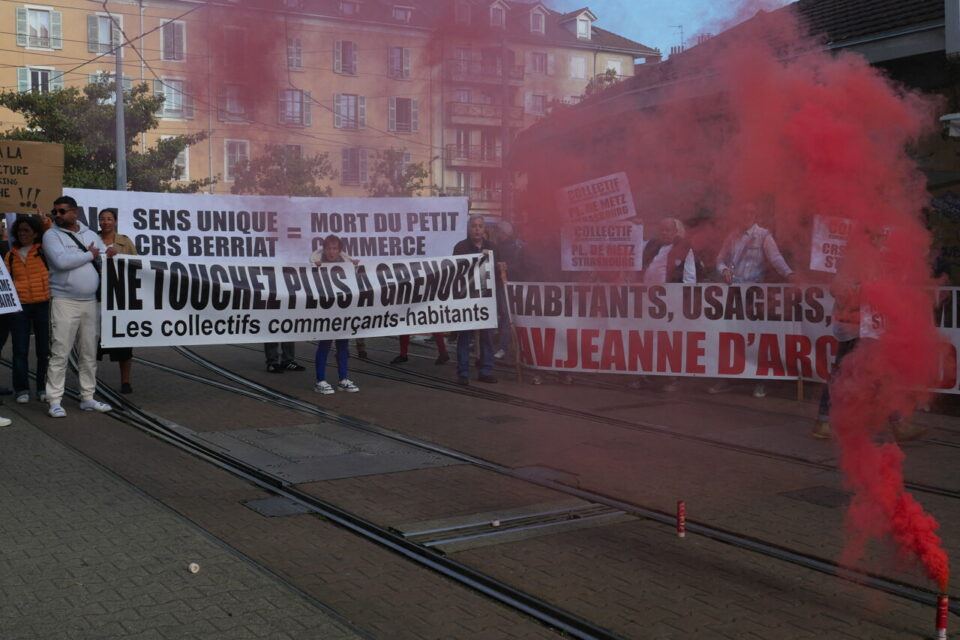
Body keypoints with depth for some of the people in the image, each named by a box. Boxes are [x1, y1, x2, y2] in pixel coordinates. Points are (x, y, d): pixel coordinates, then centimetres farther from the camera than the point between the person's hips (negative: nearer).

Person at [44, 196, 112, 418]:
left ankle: (87, 398, 19)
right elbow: (61, 261, -18)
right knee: (60, 353, -6)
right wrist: (89, 254, -7)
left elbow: (106, 257, 14)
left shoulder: (90, 235, 14)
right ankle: (55, 401, -2)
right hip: (64, 301, -5)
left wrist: (109, 254, -10)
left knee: (89, 353, 10)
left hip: (90, 302, 5)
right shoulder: (52, 235, -2)